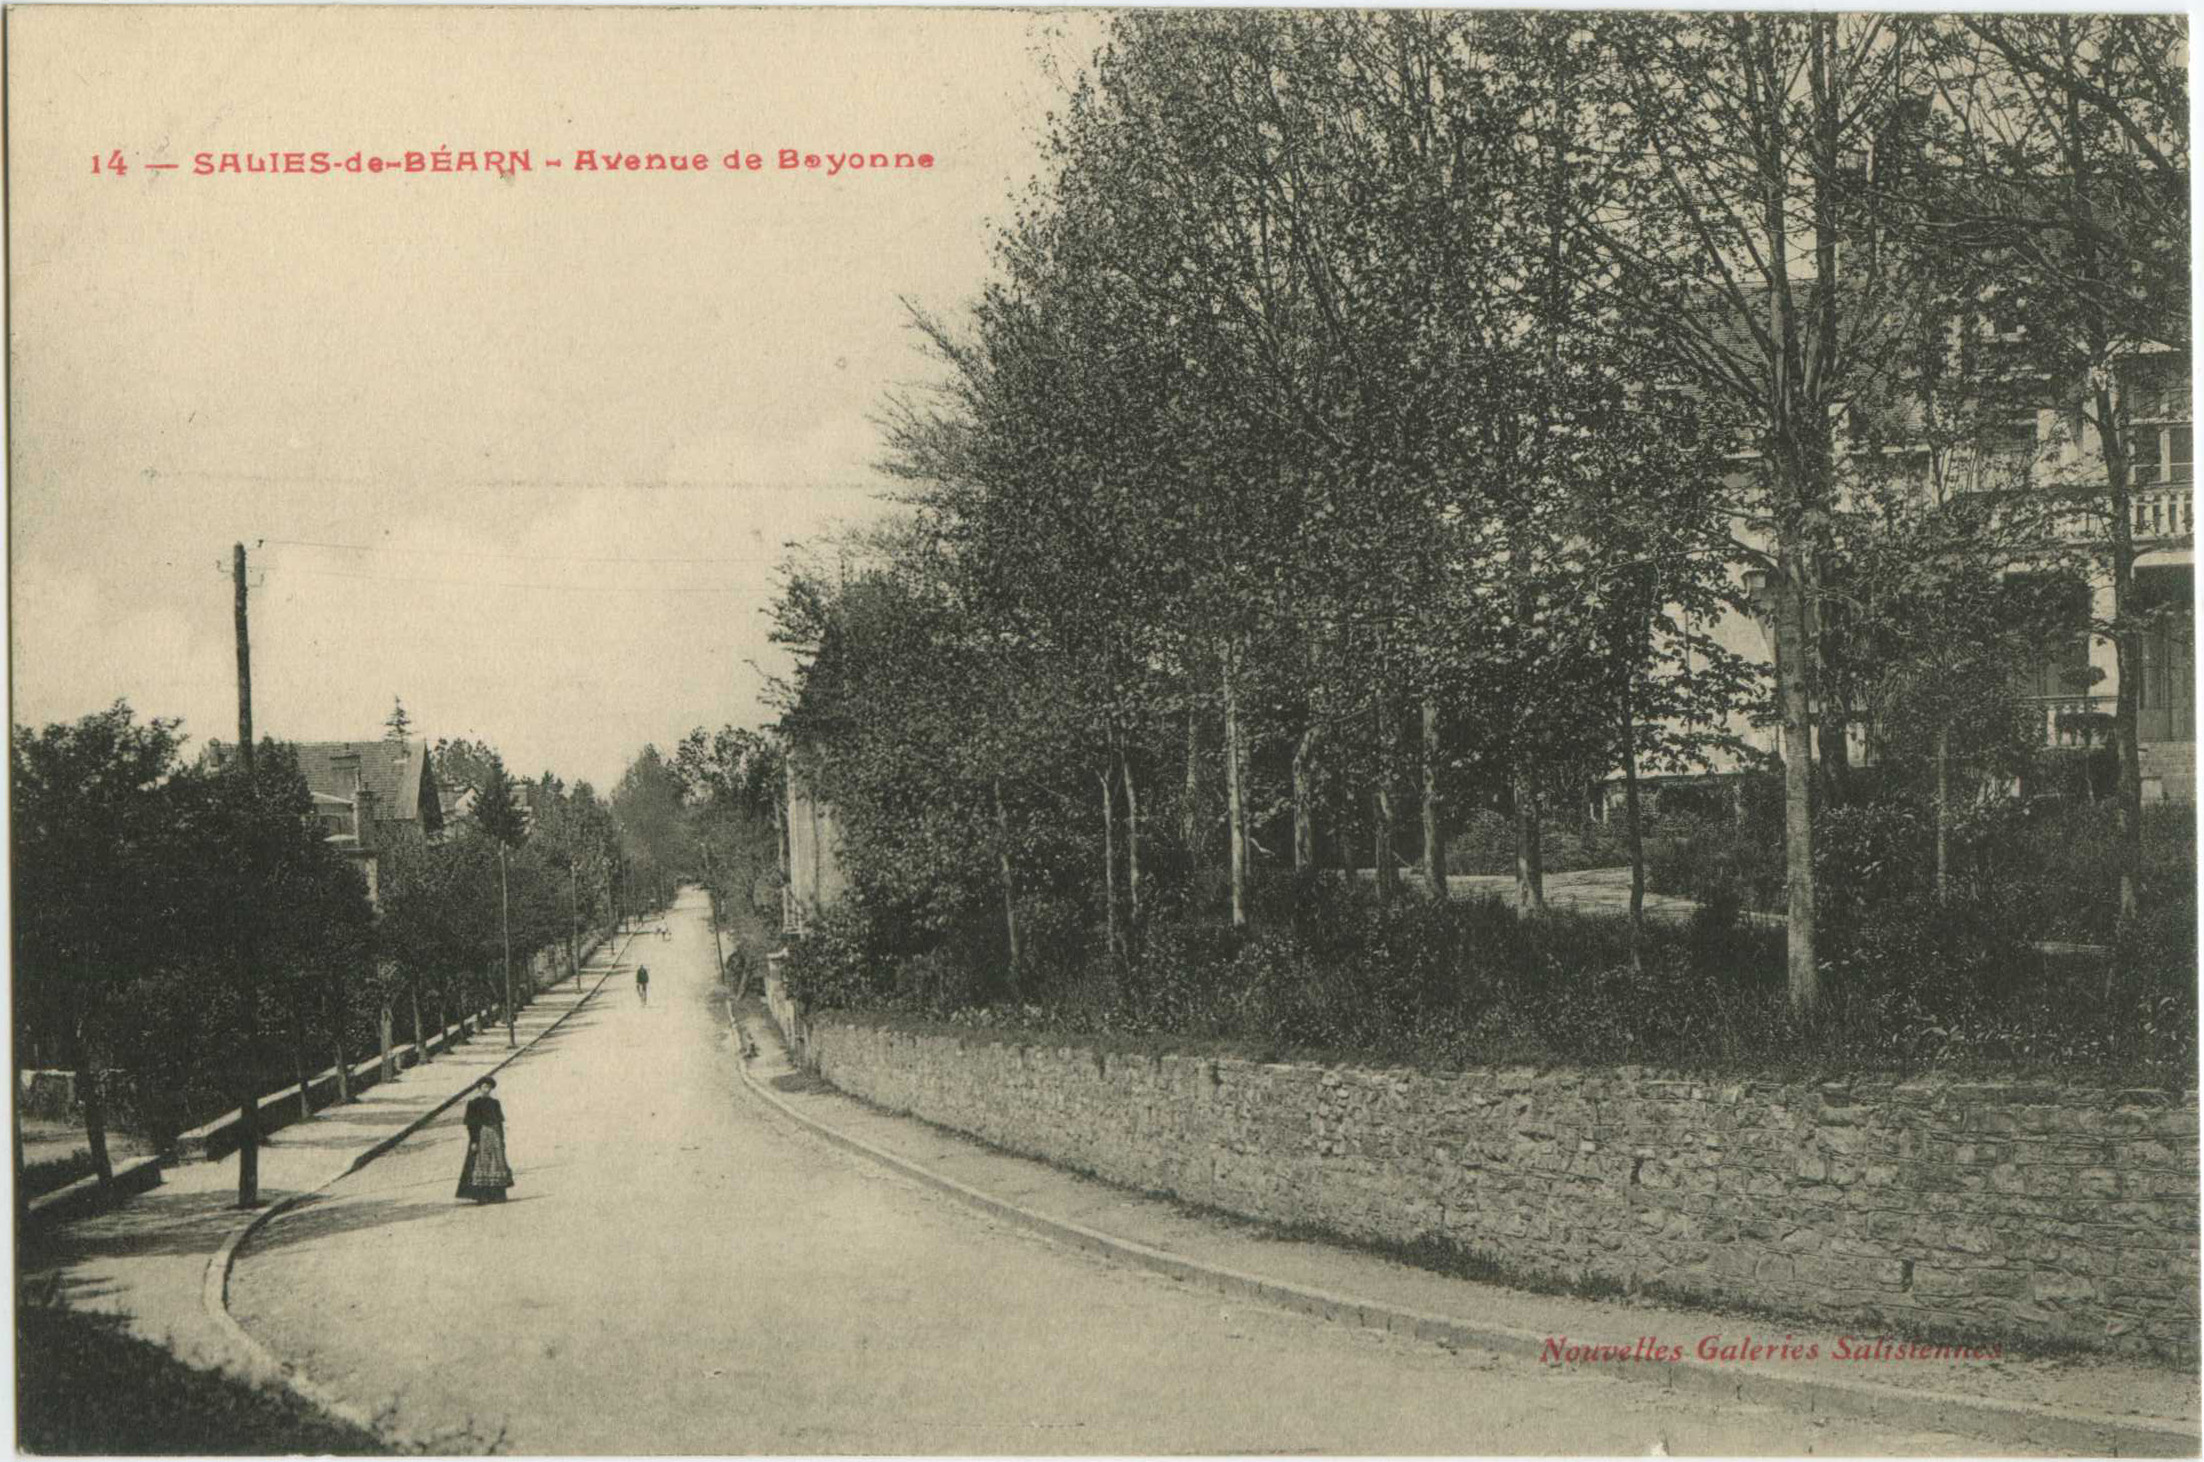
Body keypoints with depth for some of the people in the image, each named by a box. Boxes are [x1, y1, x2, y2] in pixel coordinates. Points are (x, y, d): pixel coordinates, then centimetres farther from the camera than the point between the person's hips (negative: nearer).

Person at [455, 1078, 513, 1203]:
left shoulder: (494, 1103, 14)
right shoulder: (474, 1103, -3)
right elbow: (471, 1124, -8)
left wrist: (502, 1139, 11)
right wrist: (473, 1141, -15)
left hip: (495, 1136, 6)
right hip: (480, 1135, -6)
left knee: (497, 1163, 1)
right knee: (482, 1164, -8)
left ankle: (497, 1195, 4)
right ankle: (482, 1196, -7)